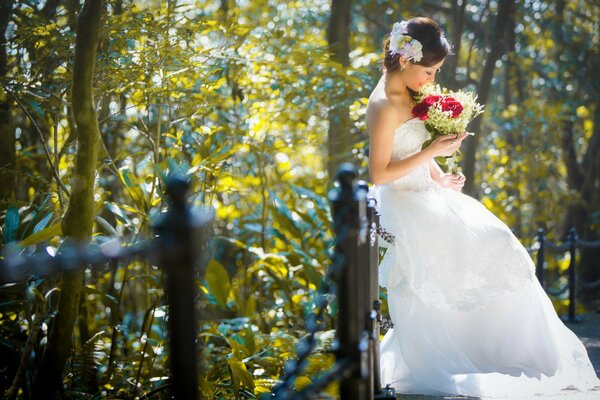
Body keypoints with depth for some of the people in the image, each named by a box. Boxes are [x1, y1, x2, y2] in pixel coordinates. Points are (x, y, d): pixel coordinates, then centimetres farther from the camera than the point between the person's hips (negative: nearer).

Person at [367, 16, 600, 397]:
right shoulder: (385, 106, -21)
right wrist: (432, 152, -20)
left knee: (492, 243, 6)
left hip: (424, 193, 9)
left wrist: (440, 178, 2)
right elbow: (379, 174, -22)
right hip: (403, 205, -9)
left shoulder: (407, 94, 8)